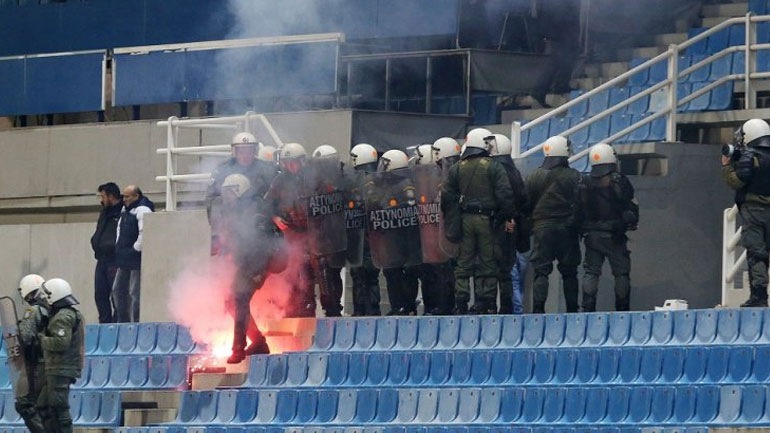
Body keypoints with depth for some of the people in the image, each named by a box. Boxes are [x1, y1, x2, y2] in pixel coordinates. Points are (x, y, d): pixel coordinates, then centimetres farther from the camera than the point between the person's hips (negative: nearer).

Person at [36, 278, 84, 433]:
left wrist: (42, 339, -11)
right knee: (43, 406, 14)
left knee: (59, 409, -10)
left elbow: (61, 343, -24)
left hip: (61, 370, -11)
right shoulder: (73, 314, 19)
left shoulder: (63, 317, -15)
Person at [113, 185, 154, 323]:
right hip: (124, 260, 10)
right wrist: (118, 248, 15)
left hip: (136, 259, -10)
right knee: (118, 290, 14)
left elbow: (144, 234, -23)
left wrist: (135, 250, -17)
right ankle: (122, 321, 21)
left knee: (135, 293, -9)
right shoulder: (125, 209, 16)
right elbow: (120, 229, 26)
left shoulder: (143, 211, -15)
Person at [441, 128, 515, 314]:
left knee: (463, 264, 8)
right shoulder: (494, 168, -6)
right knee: (487, 263, 2)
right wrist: (506, 217, 0)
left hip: (465, 220, 3)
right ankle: (486, 302, 0)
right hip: (487, 220, -3)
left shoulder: (457, 169, 5)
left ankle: (460, 303, 4)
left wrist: (450, 219, 13)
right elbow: (505, 194, -11)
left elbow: (446, 196, 4)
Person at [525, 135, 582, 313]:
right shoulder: (574, 177, -4)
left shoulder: (534, 177, 3)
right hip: (566, 229, -1)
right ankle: (572, 310, 8)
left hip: (541, 227, 1)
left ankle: (538, 308, -13)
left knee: (541, 271, 0)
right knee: (569, 272, 7)